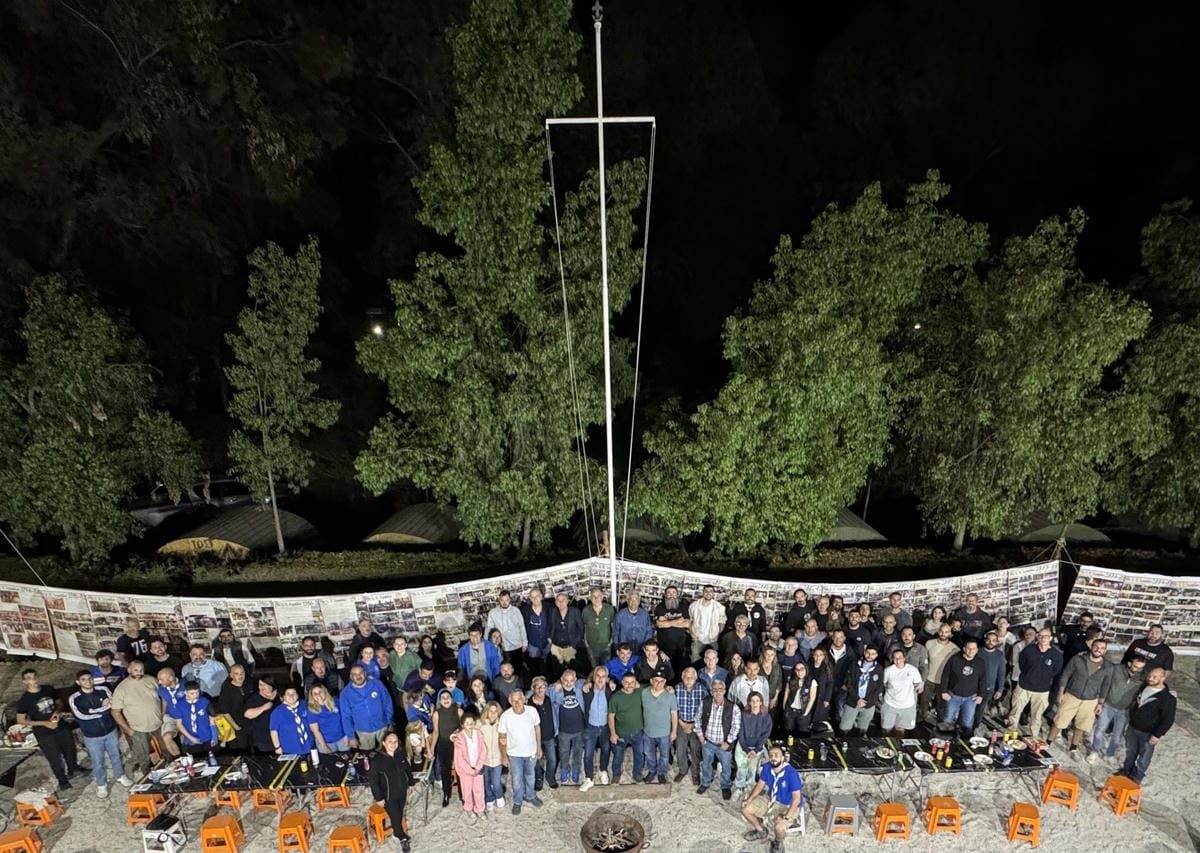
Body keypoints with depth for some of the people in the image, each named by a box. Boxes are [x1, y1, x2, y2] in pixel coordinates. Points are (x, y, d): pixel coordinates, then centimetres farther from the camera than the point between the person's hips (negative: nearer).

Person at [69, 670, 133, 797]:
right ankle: (101, 784, 36)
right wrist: (104, 707, -19)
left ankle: (120, 775, 41)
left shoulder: (103, 690, -9)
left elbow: (113, 706, -12)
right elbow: (81, 716, -23)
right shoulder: (74, 699, -14)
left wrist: (93, 711, -23)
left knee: (115, 755, 19)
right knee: (98, 761, 14)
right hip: (92, 736, -2)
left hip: (110, 731, 2)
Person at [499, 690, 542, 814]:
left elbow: (537, 728, -4)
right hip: (514, 754, -2)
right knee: (517, 780, 16)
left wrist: (539, 747, 2)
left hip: (531, 751, 2)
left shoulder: (532, 711, -22)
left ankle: (530, 796, 50)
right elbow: (502, 738, -13)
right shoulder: (505, 716, -27)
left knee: (529, 776, 24)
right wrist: (504, 756, -7)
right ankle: (517, 802, 42)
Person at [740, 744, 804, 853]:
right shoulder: (767, 767, -12)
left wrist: (786, 817, -34)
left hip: (788, 806, -6)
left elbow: (796, 798, -27)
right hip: (771, 799, 6)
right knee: (746, 809, -3)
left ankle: (778, 842, 7)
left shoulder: (791, 773, -31)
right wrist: (749, 799, -9)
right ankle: (762, 831, 25)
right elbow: (760, 784, 2)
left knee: (779, 827, -32)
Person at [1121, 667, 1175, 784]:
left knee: (1144, 757, 11)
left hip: (1148, 734, -5)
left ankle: (1136, 777, 28)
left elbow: (1168, 719, -17)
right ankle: (1126, 771, 38)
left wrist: (1158, 735, -18)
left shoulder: (1168, 698, -21)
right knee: (1130, 752, 21)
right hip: (1132, 728, 5)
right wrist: (1131, 716, 19)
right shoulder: (1143, 688, -2)